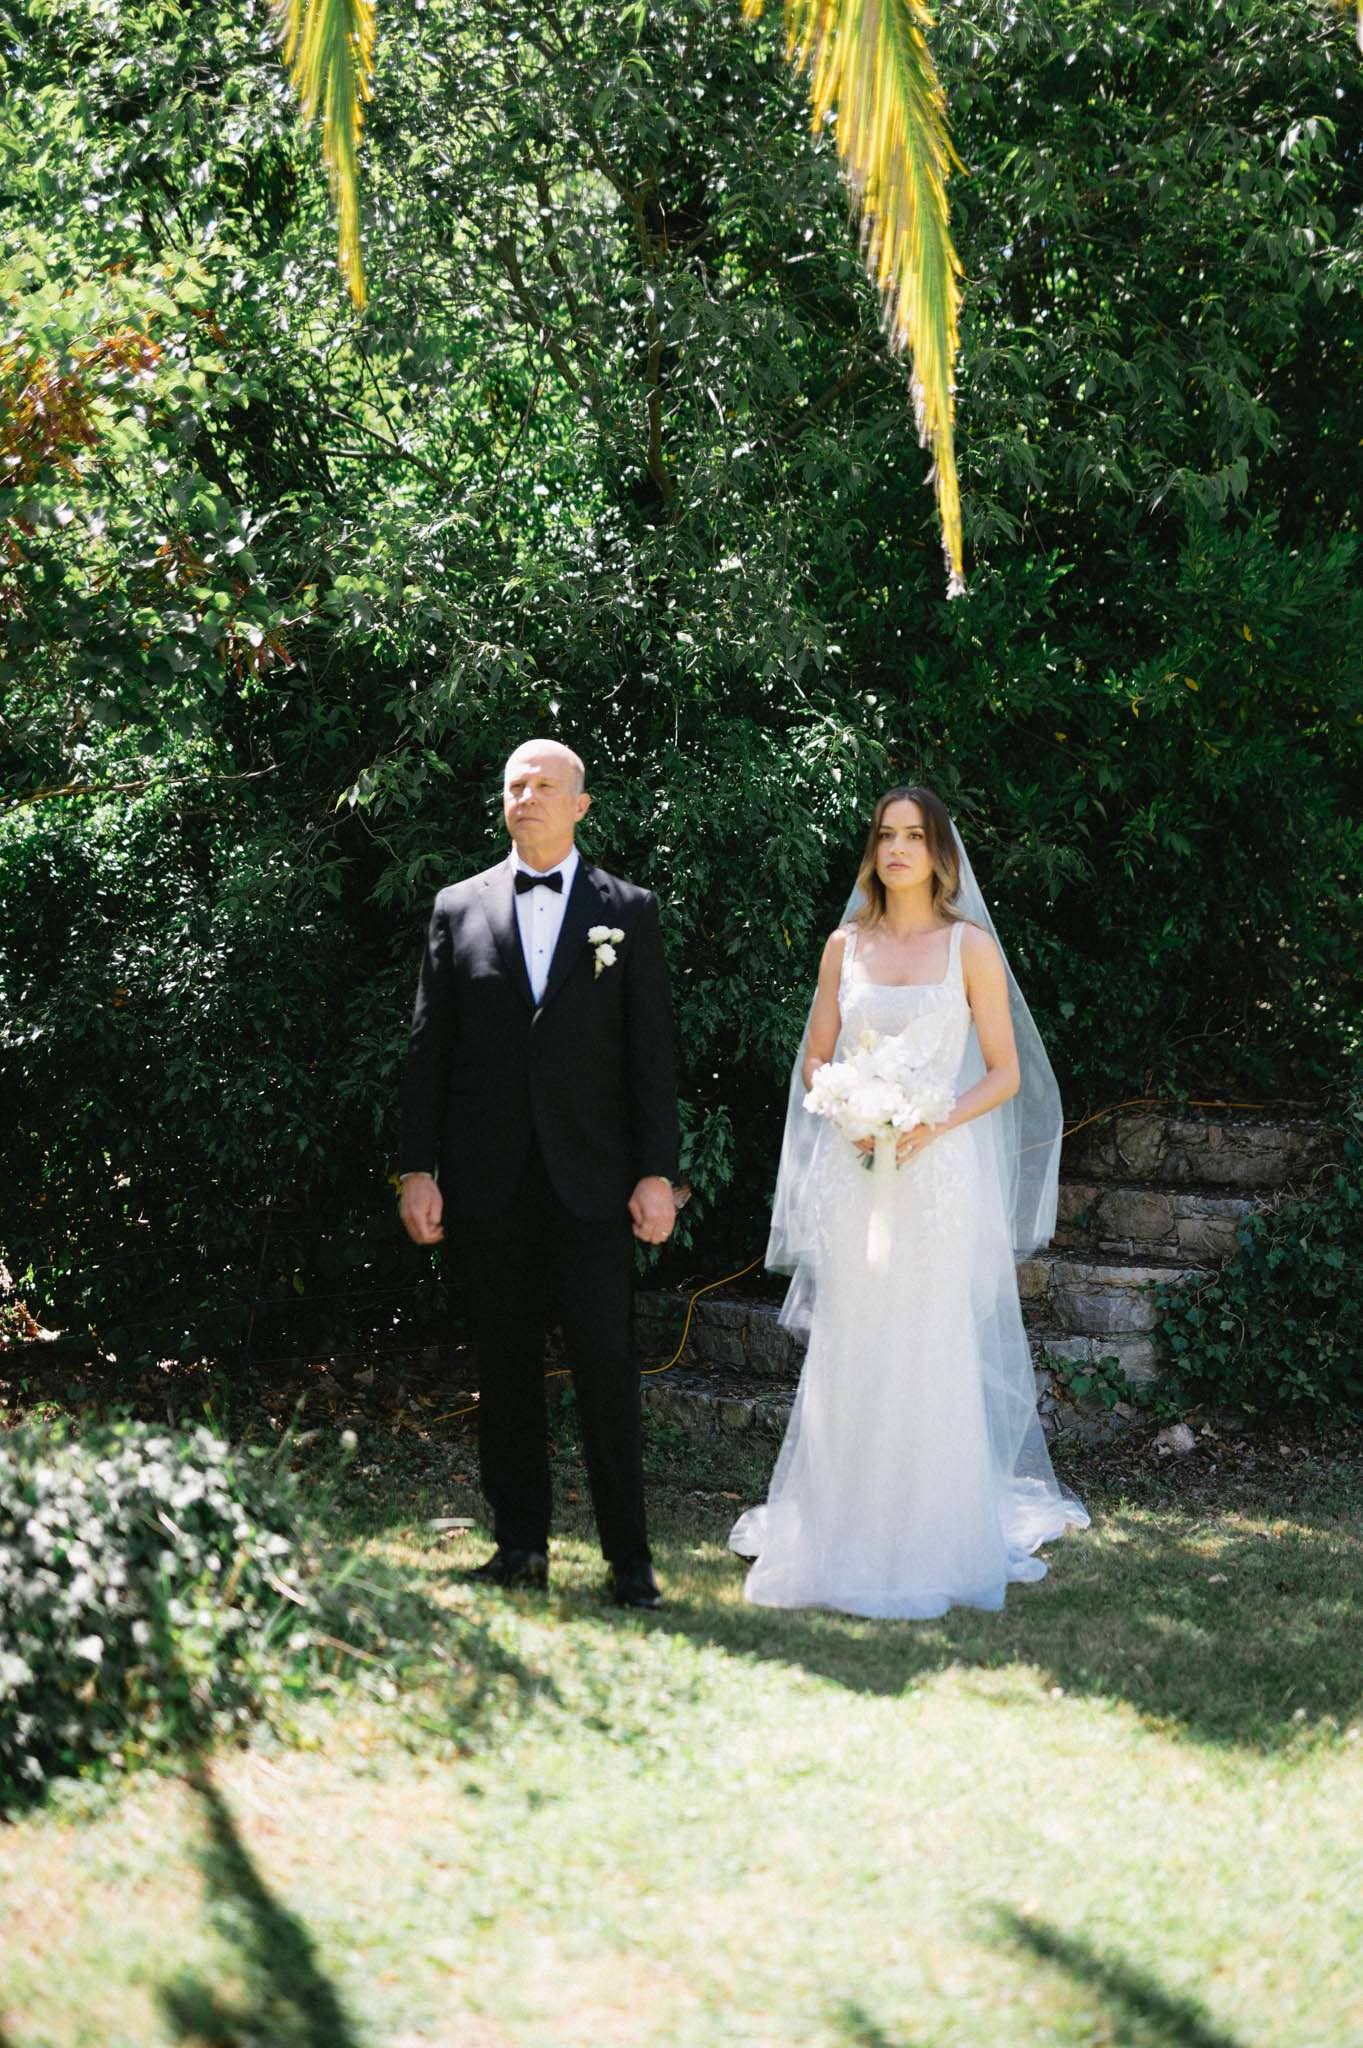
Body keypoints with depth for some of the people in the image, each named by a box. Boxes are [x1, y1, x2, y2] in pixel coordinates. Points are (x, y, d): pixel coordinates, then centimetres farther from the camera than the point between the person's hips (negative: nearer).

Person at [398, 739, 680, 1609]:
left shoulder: (628, 910, 6)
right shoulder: (460, 909, 10)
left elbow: (652, 1051, 3)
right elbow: (429, 1048, 8)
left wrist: (658, 1173, -4)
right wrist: (417, 1169, 1)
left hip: (591, 1178, -2)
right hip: (487, 1179, 2)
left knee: (608, 1366, -4)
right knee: (505, 1368, 6)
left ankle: (630, 1557, 1)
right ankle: (521, 1543, 15)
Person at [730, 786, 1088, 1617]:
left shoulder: (971, 947, 2)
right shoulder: (846, 945, 10)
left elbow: (1006, 1073, 1)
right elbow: (815, 1060, 13)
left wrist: (934, 1124, -14)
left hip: (938, 1169, -2)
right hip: (853, 1176, 2)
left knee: (931, 1353, -3)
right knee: (849, 1354, 2)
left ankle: (934, 1542, 6)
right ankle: (844, 1539, 8)